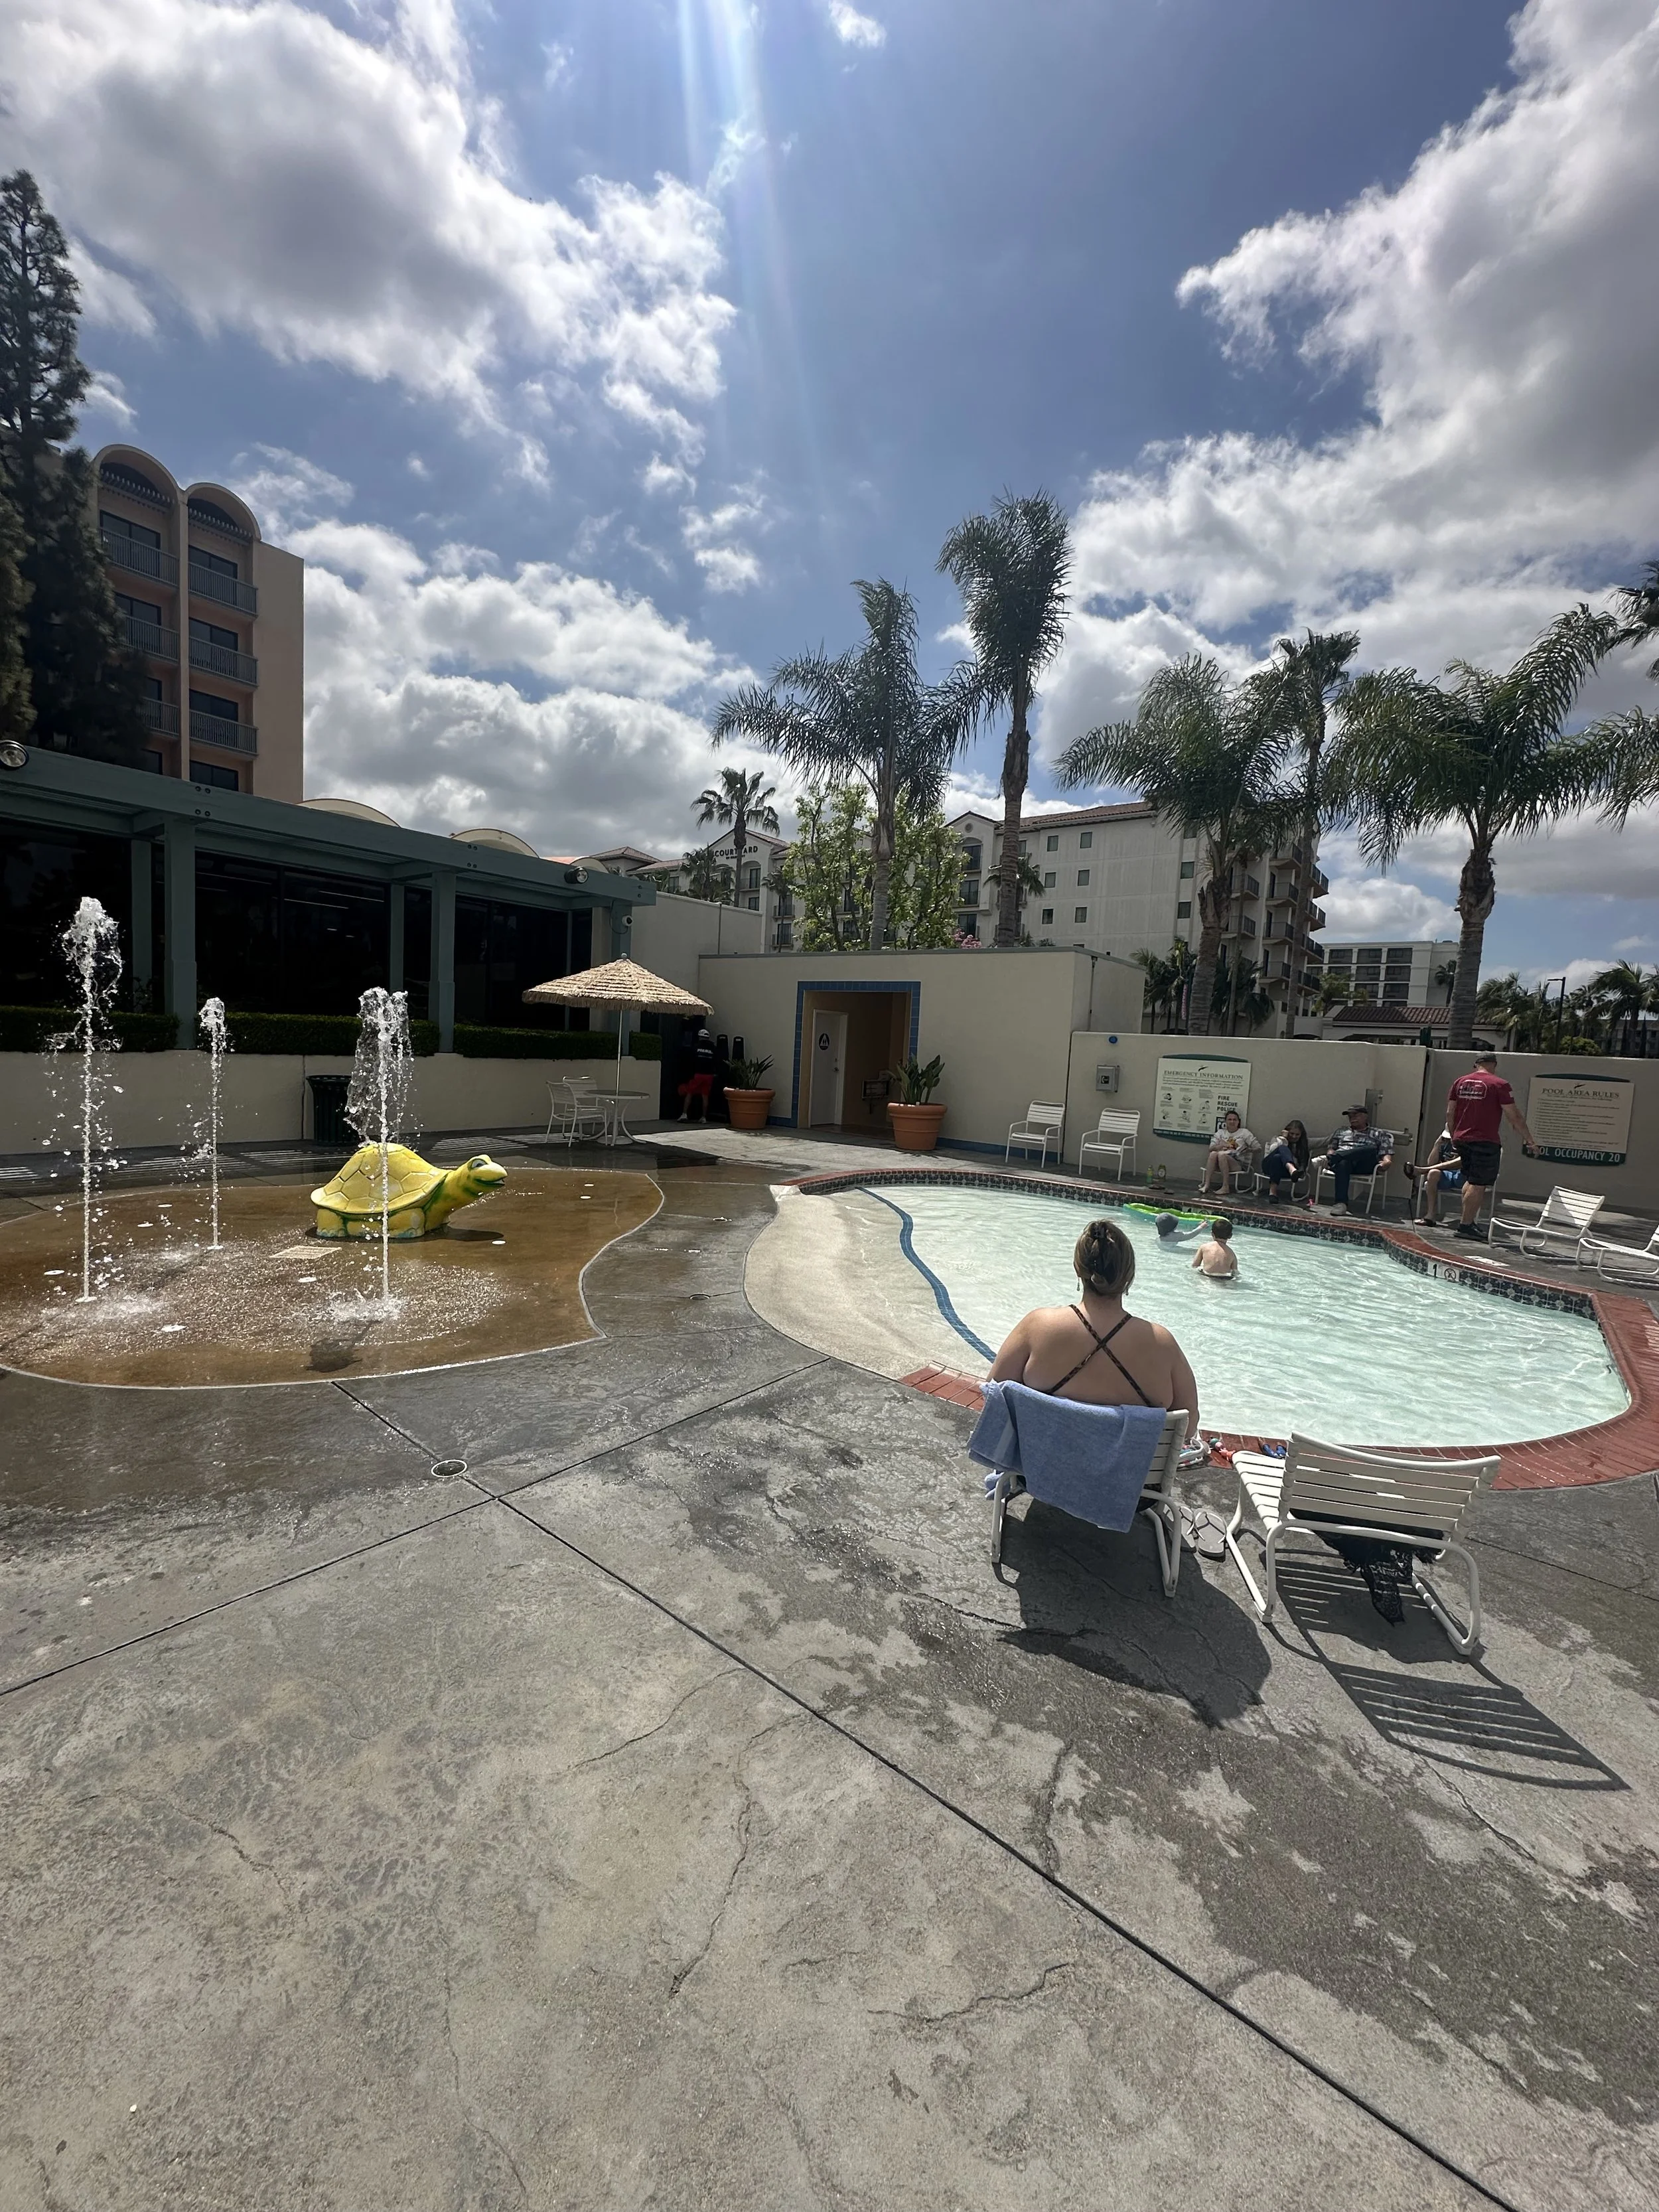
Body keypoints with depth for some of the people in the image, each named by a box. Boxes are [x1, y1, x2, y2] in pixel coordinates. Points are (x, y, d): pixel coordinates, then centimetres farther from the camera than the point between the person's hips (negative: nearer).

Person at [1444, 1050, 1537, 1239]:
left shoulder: (1461, 1082, 9)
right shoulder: (1499, 1084, -6)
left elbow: (1450, 1113, 11)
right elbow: (1514, 1116, -6)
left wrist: (1454, 1136, 21)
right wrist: (1528, 1139, 2)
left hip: (1462, 1139, 6)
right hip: (1486, 1141, -6)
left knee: (1471, 1181, 17)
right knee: (1479, 1185, -2)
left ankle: (1469, 1221, 18)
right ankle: (1466, 1225, -2)